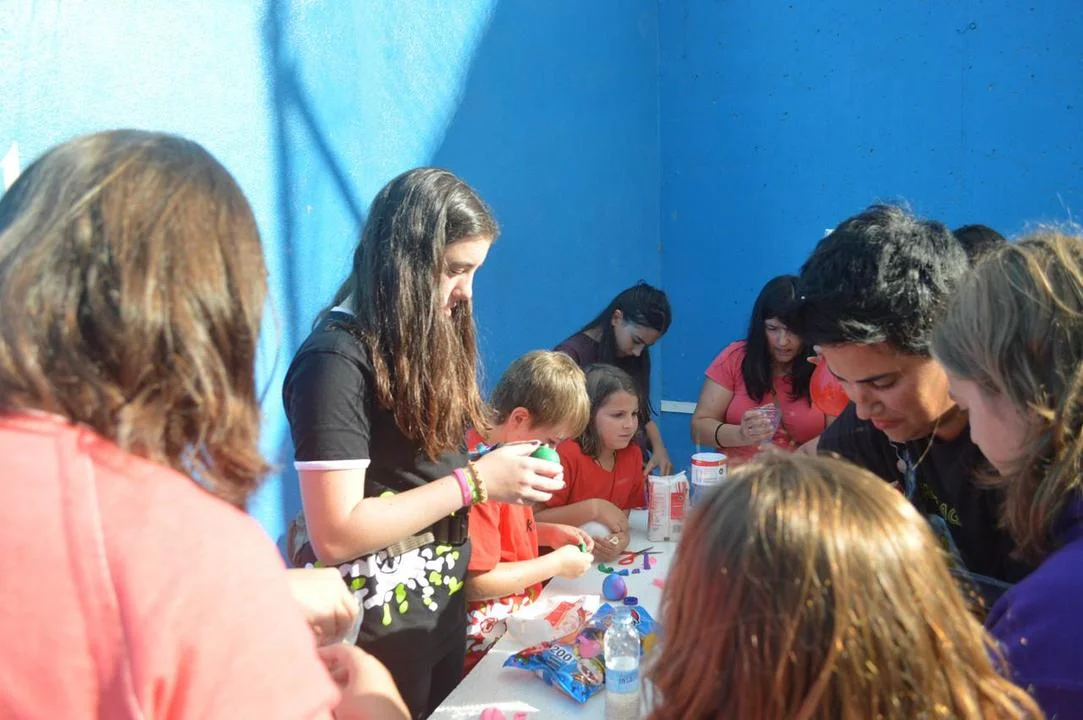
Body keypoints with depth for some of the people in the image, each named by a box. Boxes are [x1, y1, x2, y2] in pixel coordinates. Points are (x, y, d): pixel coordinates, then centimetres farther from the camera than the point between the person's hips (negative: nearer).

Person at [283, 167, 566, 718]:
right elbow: (334, 535, -25)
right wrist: (476, 481, -22)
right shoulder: (337, 359, -21)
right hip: (378, 629, -8)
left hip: (443, 609, 8)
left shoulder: (423, 337, 6)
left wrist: (499, 474, -8)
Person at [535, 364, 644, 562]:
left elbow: (627, 510, 2)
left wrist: (622, 536, -19)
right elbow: (534, 521, -21)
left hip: (605, 560, 4)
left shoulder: (633, 454, 0)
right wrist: (593, 508, -24)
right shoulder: (566, 455, -18)